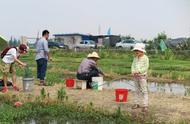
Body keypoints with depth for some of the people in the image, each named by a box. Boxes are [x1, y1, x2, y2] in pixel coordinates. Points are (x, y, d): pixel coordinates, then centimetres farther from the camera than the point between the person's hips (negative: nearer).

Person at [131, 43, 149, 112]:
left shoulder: (145, 58, -9)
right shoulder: (135, 58, 10)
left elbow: (146, 67, -15)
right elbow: (133, 65, 9)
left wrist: (138, 71, -23)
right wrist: (133, 71, -10)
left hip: (142, 76, -6)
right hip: (135, 76, 7)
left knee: (144, 91, -6)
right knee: (137, 90, 14)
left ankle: (145, 105, -6)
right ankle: (137, 103, 23)